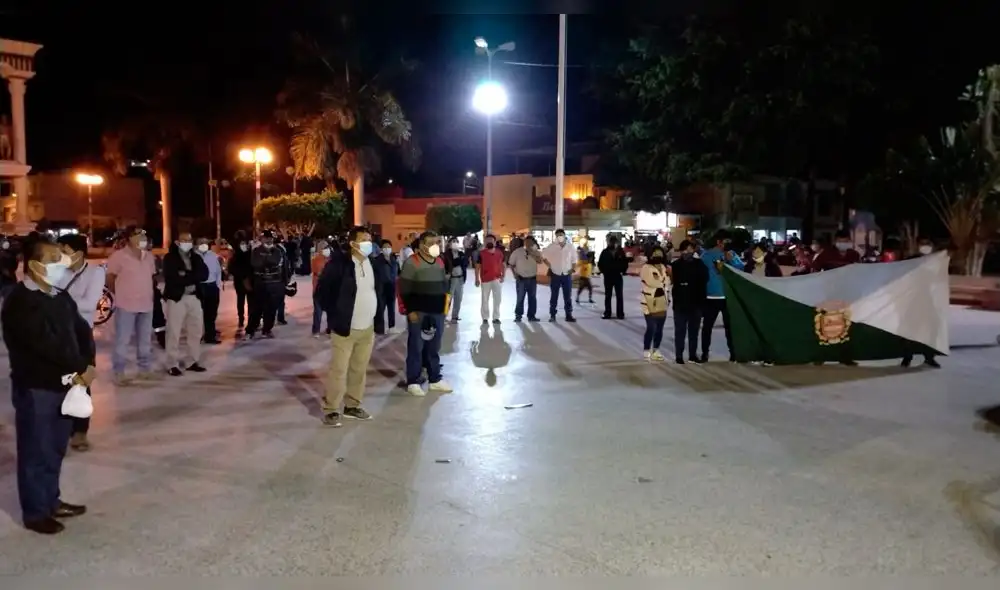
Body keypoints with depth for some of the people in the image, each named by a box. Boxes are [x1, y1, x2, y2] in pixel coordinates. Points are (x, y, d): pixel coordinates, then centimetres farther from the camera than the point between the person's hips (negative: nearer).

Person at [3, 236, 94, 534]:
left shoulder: (60, 296, 9)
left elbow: (82, 330, 7)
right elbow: (47, 344, -25)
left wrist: (86, 365, -10)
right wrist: (80, 368, -15)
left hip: (63, 384, 8)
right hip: (35, 388, -8)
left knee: (55, 448, 18)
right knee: (36, 452, 4)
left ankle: (51, 501, 32)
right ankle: (35, 513, 17)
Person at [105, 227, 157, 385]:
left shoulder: (149, 256, 8)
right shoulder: (118, 256, -10)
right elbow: (109, 279, -4)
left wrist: (147, 293, 10)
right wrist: (121, 294, 5)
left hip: (146, 304, 6)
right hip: (126, 305, -6)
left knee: (145, 340, 14)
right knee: (122, 341, -1)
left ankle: (145, 368, 26)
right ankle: (118, 373, 6)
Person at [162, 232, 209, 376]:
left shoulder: (196, 257, 12)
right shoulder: (170, 258, -2)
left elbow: (204, 274, -4)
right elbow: (171, 278, -15)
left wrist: (186, 275, -15)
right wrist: (192, 277, -13)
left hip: (194, 297, 5)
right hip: (176, 298, -5)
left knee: (196, 330, 9)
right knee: (174, 332, -4)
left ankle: (194, 361, 19)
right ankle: (173, 364, 1)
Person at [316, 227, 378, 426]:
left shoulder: (374, 262, 5)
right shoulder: (339, 262, -13)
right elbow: (322, 289, -9)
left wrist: (375, 313, 12)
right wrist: (334, 314, -8)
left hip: (368, 328, 6)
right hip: (346, 327, -5)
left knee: (359, 369, 12)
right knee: (338, 370, -2)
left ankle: (352, 405, 24)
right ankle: (331, 409, 9)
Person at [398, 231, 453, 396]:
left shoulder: (440, 262, 12)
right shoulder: (412, 262, -9)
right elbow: (405, 288, -12)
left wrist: (444, 307, 14)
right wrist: (410, 310, -16)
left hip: (437, 312, 6)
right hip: (418, 312, -6)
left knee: (434, 348, 13)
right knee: (416, 347, 1)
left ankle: (435, 380, 23)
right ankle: (413, 382, 9)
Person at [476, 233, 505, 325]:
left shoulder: (500, 253, 3)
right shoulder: (482, 253, -4)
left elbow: (503, 265, 10)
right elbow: (477, 266, -1)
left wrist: (503, 276, -1)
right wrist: (477, 279, -6)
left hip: (497, 279, 2)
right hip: (485, 280, -2)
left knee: (497, 299, 4)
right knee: (485, 299, 6)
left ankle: (496, 317, 11)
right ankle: (485, 318, 15)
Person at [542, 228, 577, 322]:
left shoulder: (570, 248, 2)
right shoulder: (551, 247, -3)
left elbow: (574, 261, 11)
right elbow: (543, 256, 8)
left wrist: (573, 269, -3)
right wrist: (549, 265, 0)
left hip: (567, 275, 1)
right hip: (555, 275, -1)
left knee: (568, 297, 4)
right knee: (554, 296, 5)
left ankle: (569, 315, 10)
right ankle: (552, 315, 11)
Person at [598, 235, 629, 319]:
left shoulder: (621, 251, -1)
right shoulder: (605, 252, -1)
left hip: (618, 276, 0)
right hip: (608, 276, 0)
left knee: (619, 296, 5)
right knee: (607, 296, 5)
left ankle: (620, 314, 6)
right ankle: (607, 313, 7)